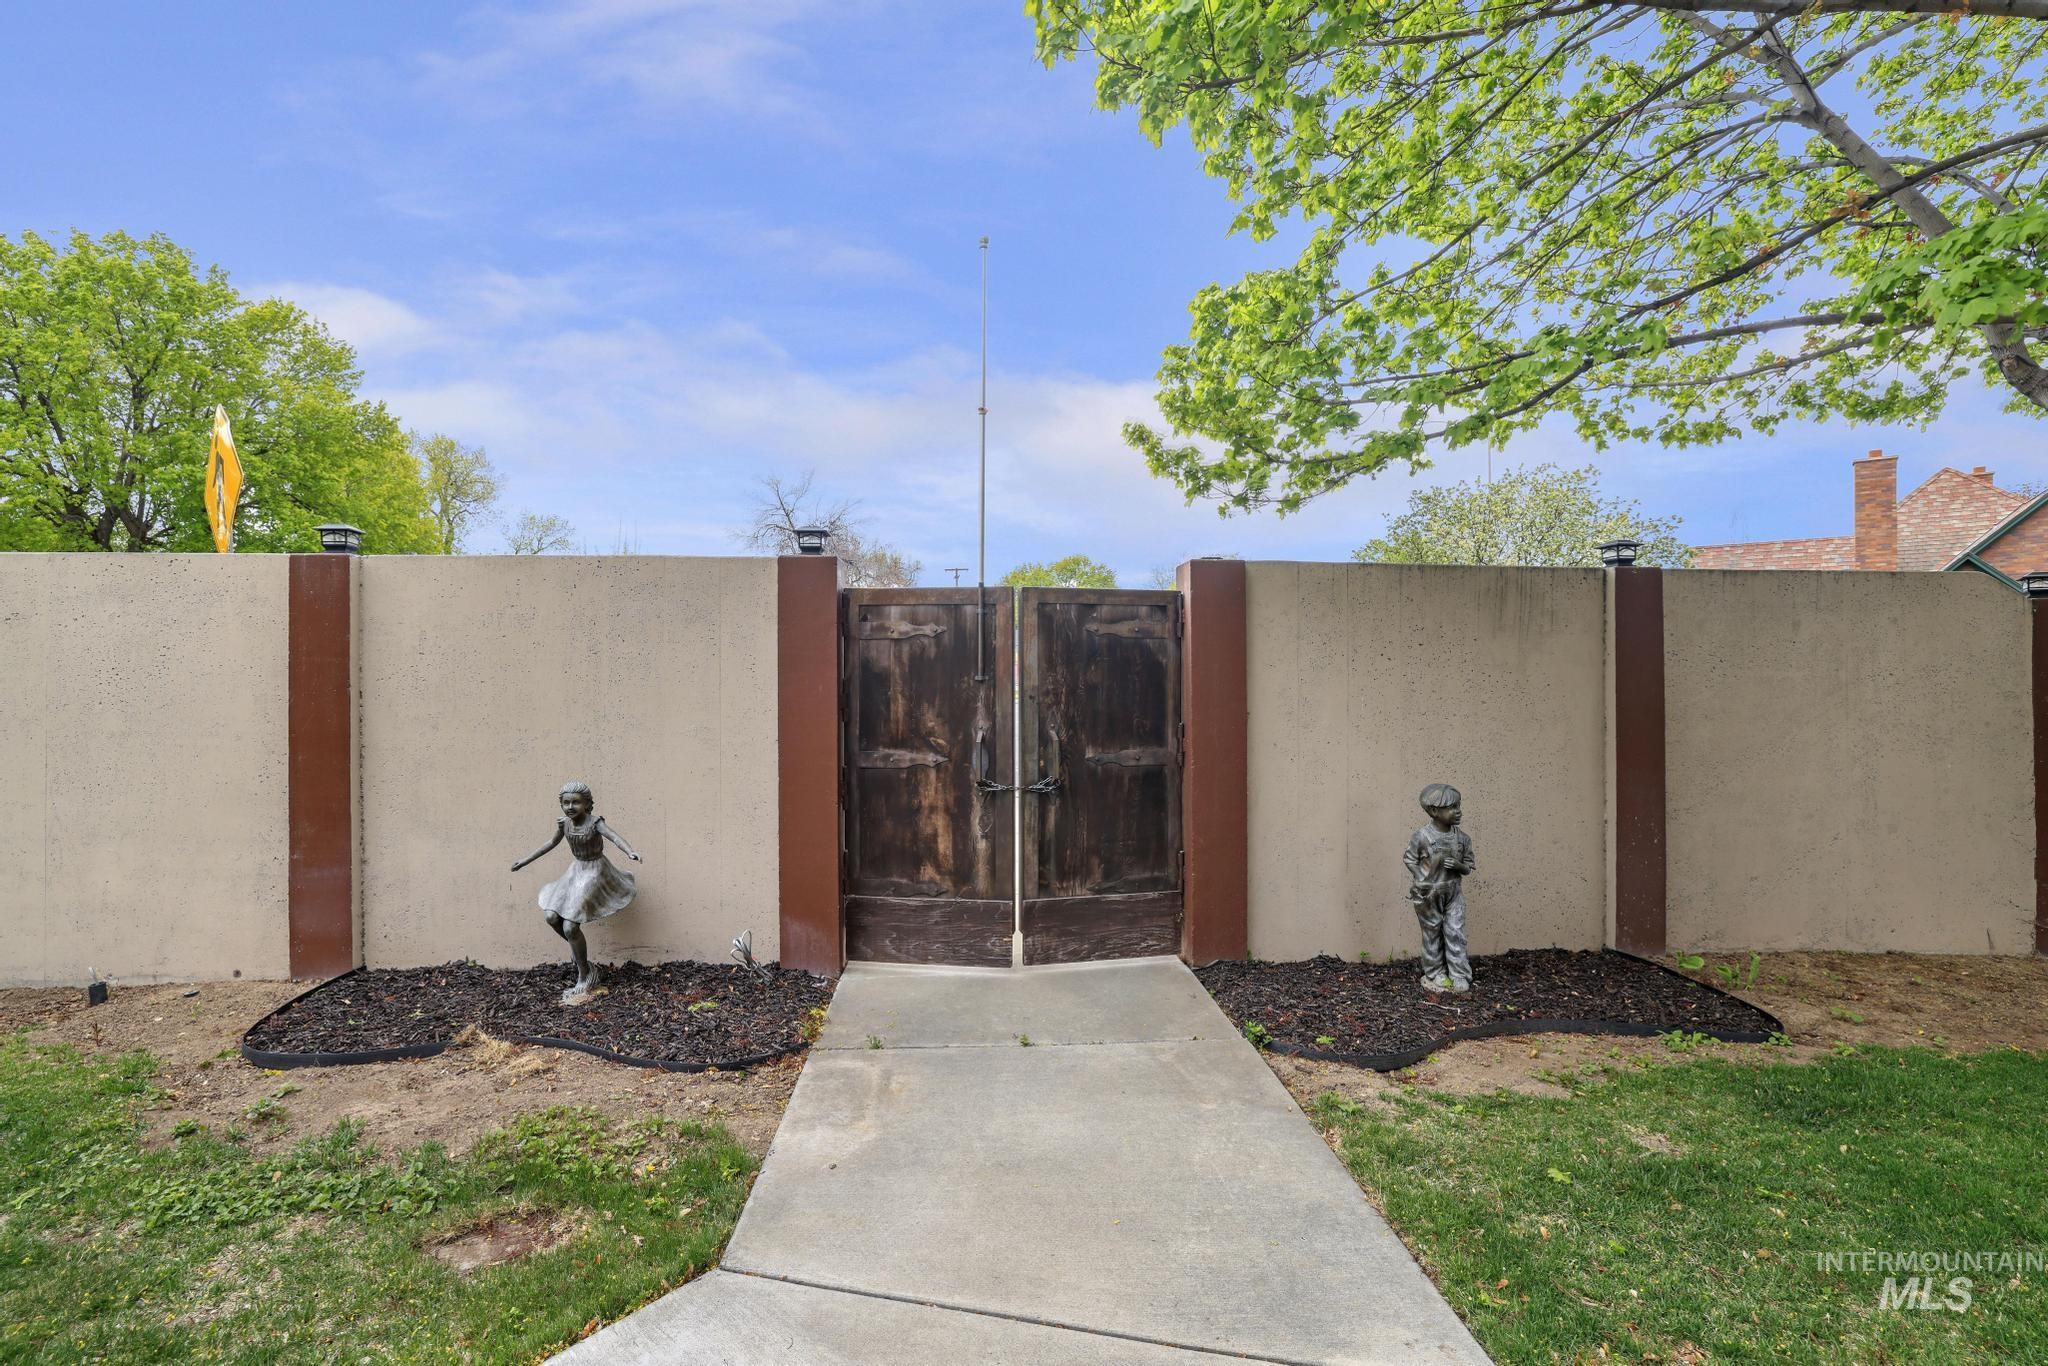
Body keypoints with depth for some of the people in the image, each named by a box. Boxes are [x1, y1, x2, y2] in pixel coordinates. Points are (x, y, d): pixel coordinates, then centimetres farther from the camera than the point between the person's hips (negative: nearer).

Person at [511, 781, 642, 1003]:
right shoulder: (563, 823, -3)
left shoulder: (594, 823, -21)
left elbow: (614, 837, -38)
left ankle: (584, 978, 5)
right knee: (551, 916, -6)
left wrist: (630, 852, -58)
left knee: (570, 927, -11)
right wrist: (527, 860, 24)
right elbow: (552, 843, 16)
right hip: (576, 871, 6)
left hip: (594, 874, -6)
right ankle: (578, 949, 22)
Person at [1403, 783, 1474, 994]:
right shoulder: (1421, 836, -17)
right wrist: (1420, 880, -15)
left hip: (1453, 893, 3)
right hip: (1428, 895, -3)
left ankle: (1459, 976, 12)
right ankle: (1435, 974, 23)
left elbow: (1469, 867, 3)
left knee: (1455, 933, 1)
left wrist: (1458, 865, -19)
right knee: (1432, 935, 10)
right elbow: (1409, 859, -4)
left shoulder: (1462, 838, -6)